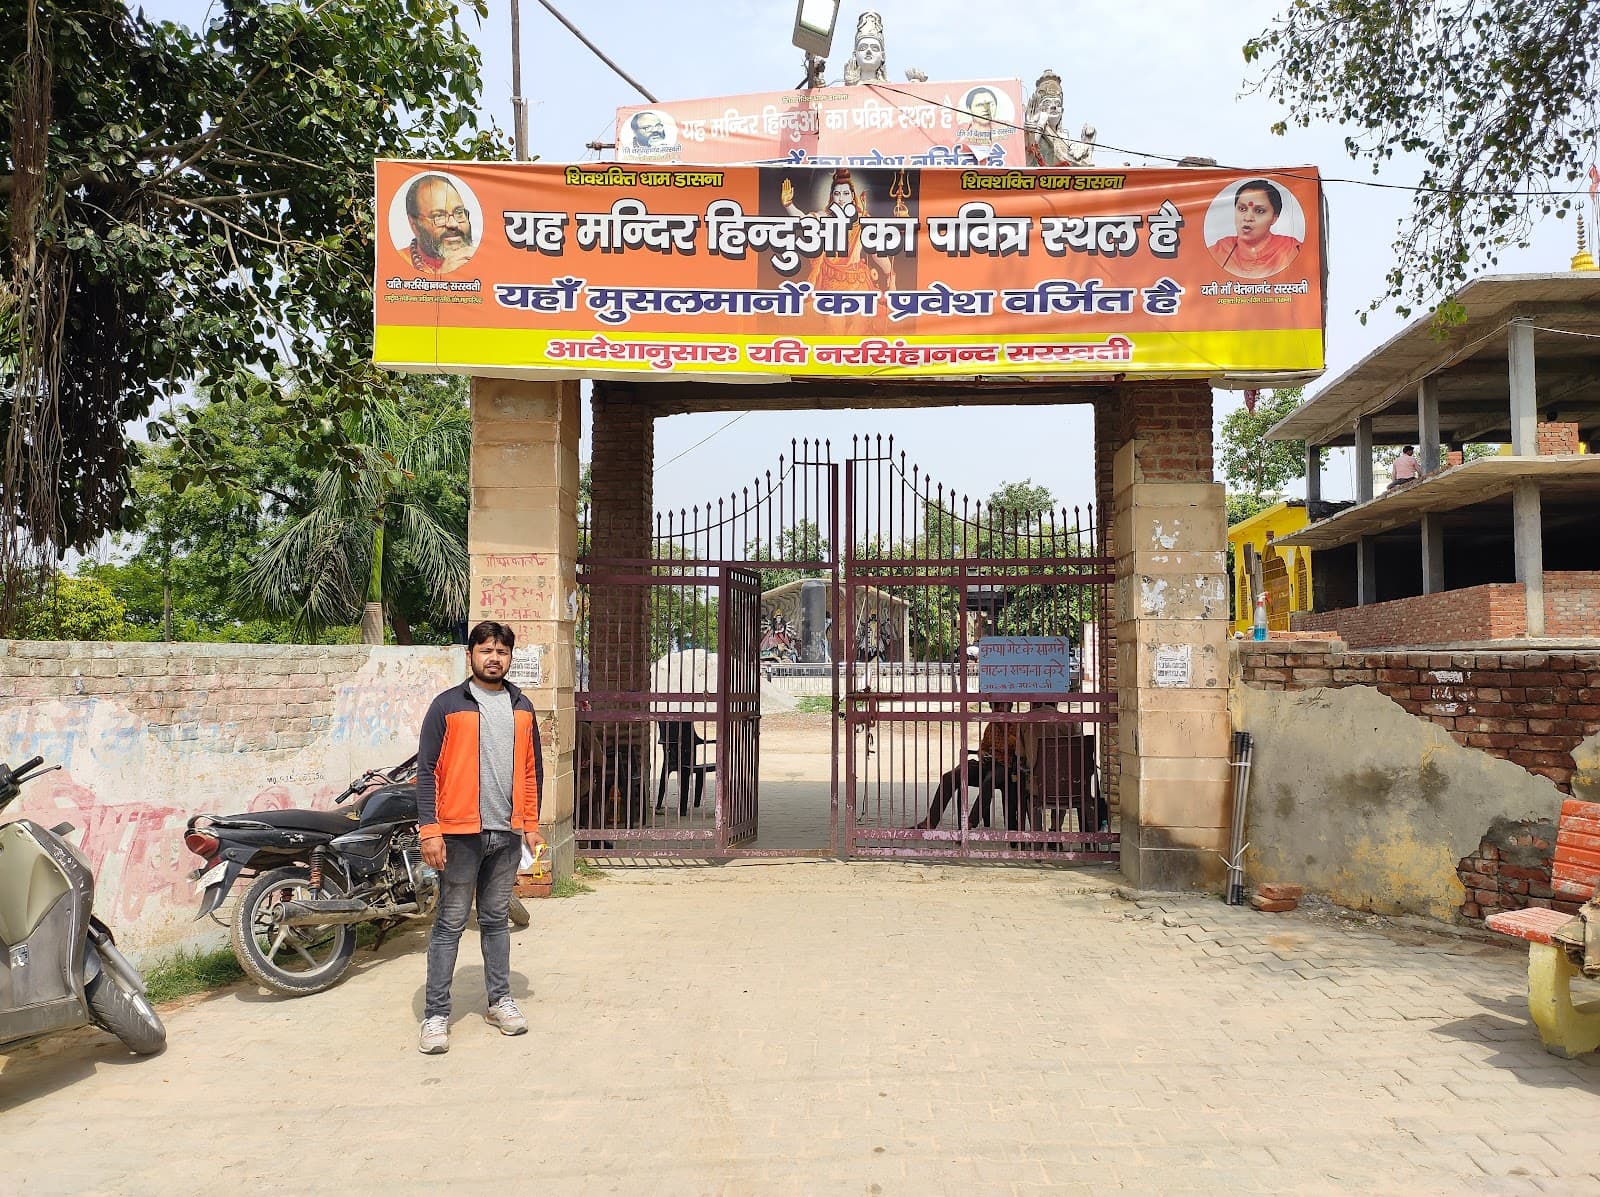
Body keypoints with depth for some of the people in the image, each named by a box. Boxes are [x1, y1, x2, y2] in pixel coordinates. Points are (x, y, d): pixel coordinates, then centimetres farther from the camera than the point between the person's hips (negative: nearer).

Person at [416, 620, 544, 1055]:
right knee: (450, 924, 2)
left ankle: (500, 1000, 23)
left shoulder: (522, 708, 10)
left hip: (507, 834, 4)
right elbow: (427, 771, -6)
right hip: (461, 833, -4)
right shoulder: (447, 705, -4)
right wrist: (429, 830, -12)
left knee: (496, 920, 14)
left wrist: (531, 824, 11)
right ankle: (436, 1013, 9)